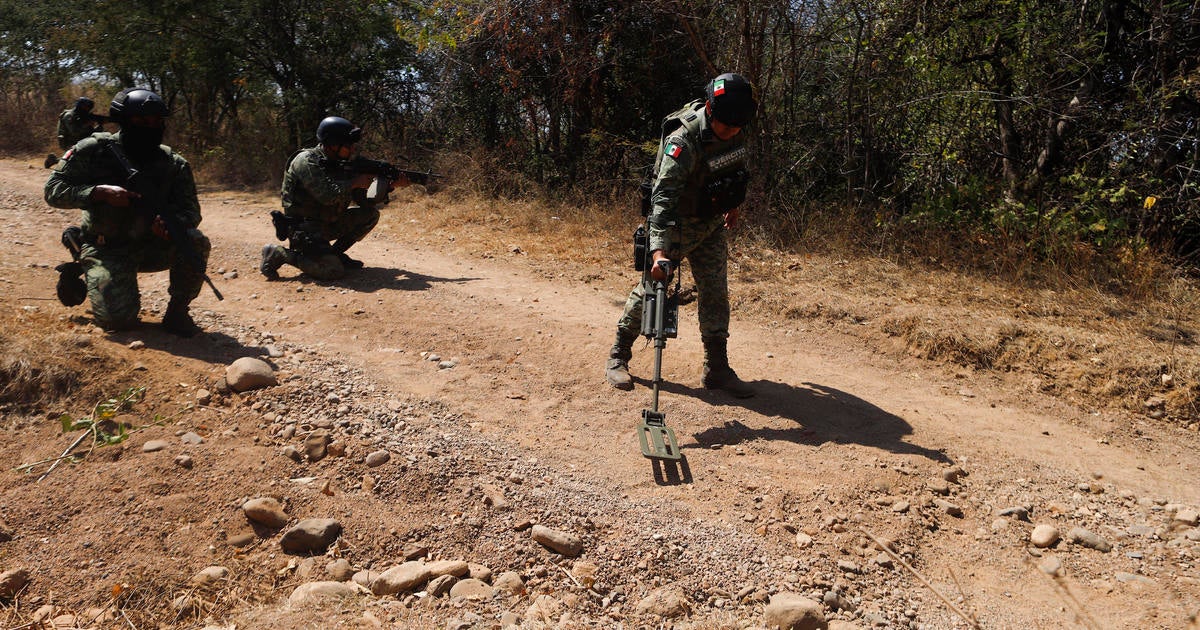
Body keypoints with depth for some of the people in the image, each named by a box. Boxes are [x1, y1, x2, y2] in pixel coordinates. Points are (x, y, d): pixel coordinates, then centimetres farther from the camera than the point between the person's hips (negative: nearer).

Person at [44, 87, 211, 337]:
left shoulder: (174, 164, -4)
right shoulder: (95, 150, -9)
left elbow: (191, 211, -7)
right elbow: (53, 189, -8)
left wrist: (173, 223, -31)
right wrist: (101, 192, -26)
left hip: (152, 247, 2)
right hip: (106, 250, -2)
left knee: (196, 243, -29)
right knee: (117, 319, -18)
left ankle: (176, 312, -9)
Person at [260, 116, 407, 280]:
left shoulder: (341, 164, 7)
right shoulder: (306, 161, -17)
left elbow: (365, 198, 8)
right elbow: (328, 195, -29)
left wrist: (391, 185, -6)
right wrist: (355, 182, -16)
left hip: (328, 224, 8)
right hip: (303, 228, -8)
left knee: (370, 213, 2)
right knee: (333, 270, -26)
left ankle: (335, 253, 8)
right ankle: (278, 254, -6)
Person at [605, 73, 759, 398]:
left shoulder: (734, 131, -8)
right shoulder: (684, 140, -30)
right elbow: (663, 196, -38)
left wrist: (732, 205, 20)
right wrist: (658, 249, -48)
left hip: (711, 225, 6)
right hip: (676, 224, -6)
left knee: (716, 293, 5)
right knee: (650, 288, -1)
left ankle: (717, 368, 14)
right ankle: (617, 358, 15)